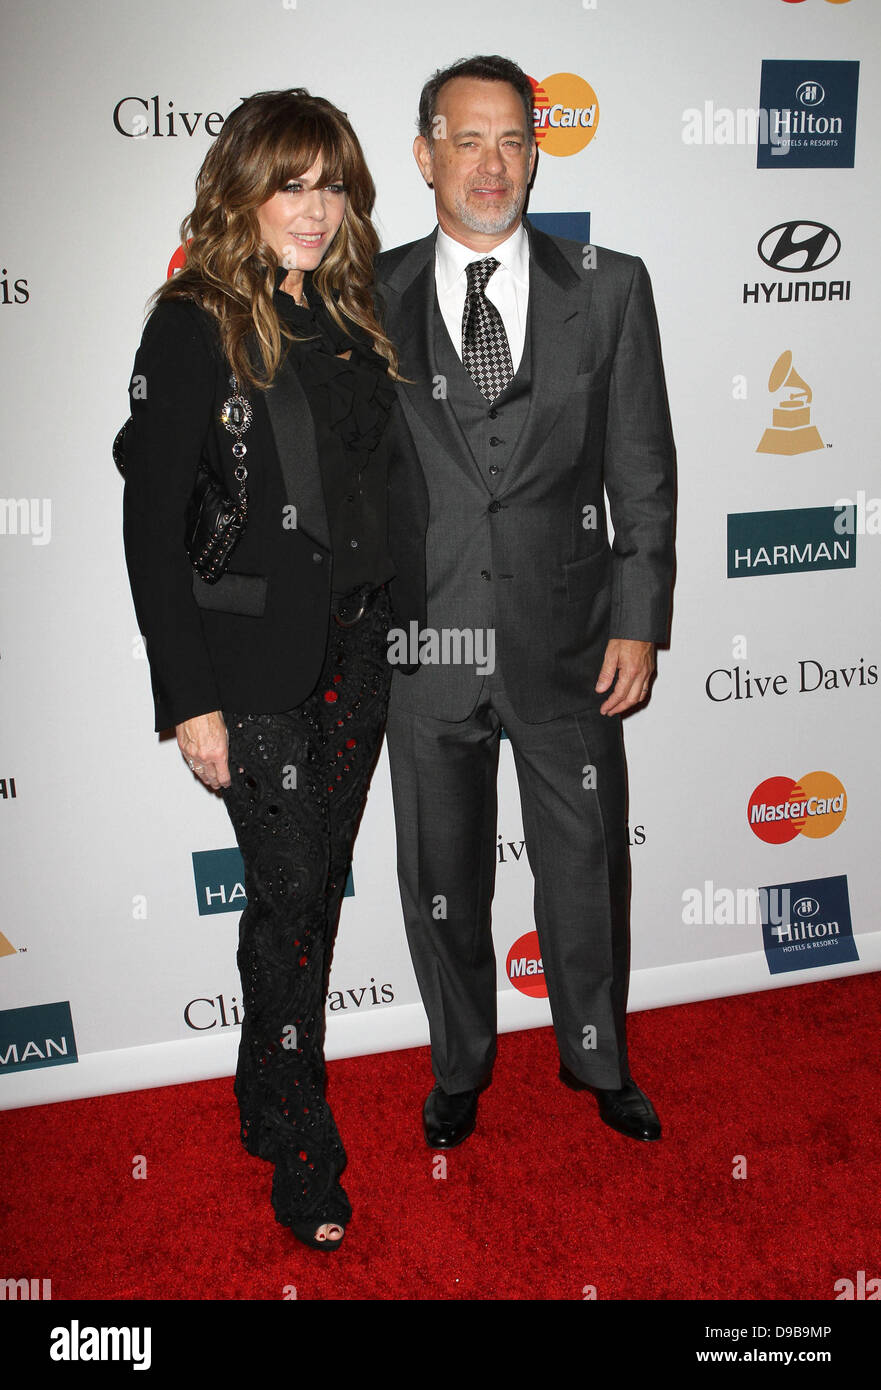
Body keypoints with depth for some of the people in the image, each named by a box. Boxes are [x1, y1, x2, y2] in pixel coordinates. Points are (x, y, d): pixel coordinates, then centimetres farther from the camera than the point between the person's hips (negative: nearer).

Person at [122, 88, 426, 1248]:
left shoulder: (351, 321, 12)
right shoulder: (193, 331, -8)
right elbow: (153, 527, -11)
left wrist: (400, 619, 8)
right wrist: (189, 701, -14)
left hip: (357, 648, 6)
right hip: (257, 664, -6)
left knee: (319, 882, 14)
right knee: (288, 892, 0)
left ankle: (269, 1091, 35)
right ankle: (303, 1159, 18)